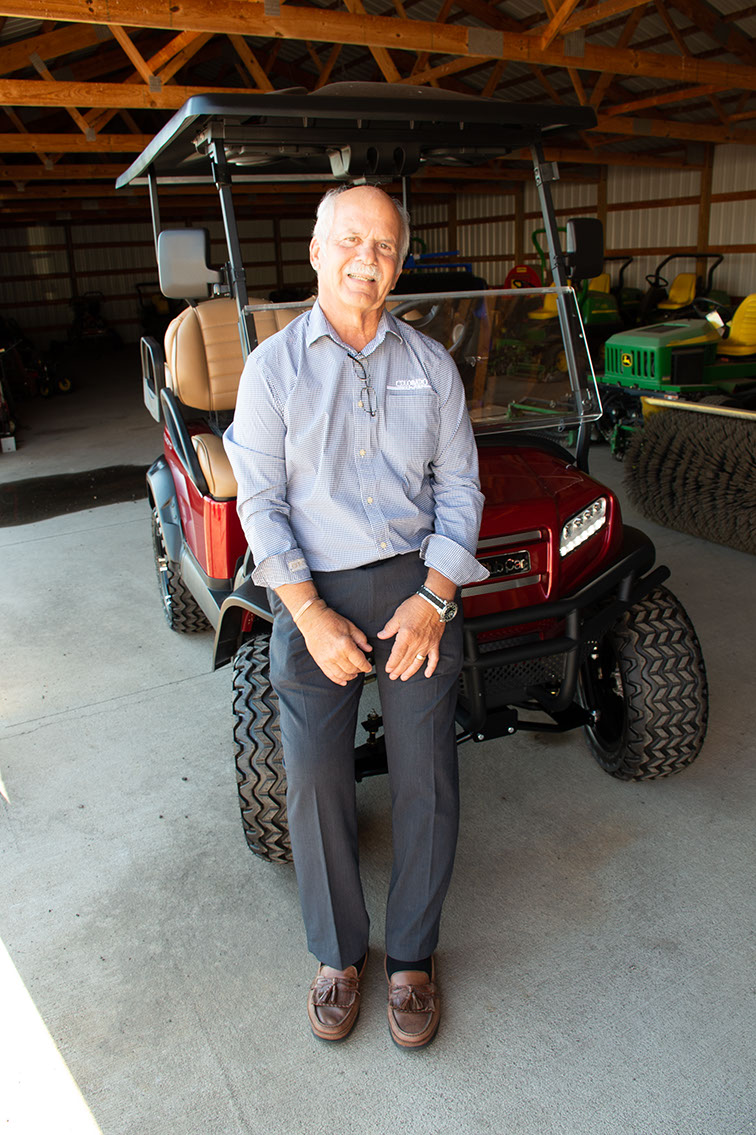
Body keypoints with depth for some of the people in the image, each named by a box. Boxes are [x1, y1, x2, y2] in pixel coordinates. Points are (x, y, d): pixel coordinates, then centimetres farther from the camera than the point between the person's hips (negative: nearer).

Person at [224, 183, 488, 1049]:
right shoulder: (272, 366, 1)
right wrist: (312, 616, -14)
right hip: (314, 591, -1)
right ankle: (338, 952, 24)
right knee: (315, 782, -1)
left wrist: (433, 597, -9)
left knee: (426, 779, 1)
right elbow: (260, 503, -4)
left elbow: (459, 485, 5)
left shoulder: (431, 364, 7)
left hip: (418, 588, 2)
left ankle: (411, 954, 24)